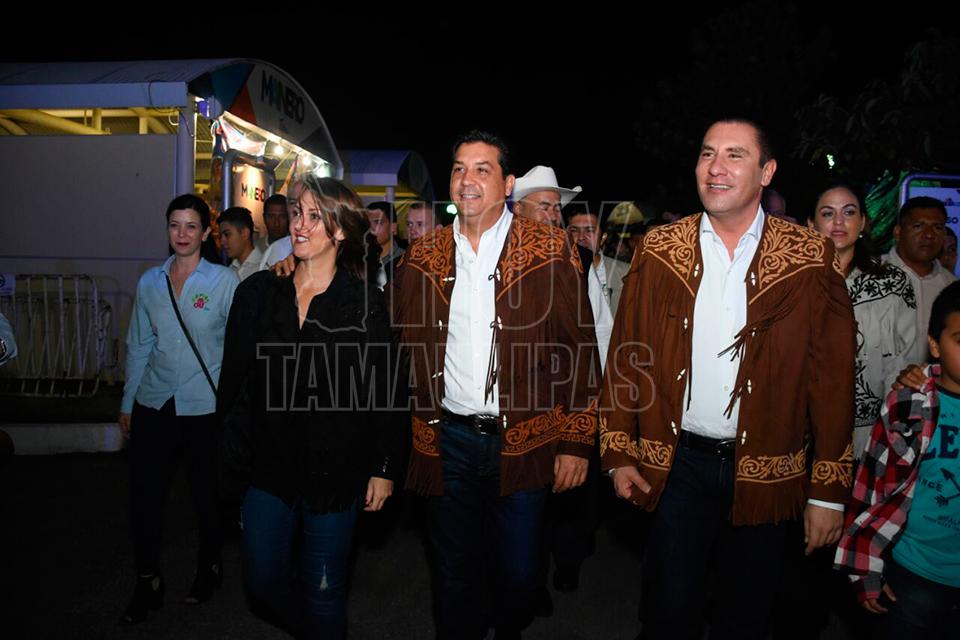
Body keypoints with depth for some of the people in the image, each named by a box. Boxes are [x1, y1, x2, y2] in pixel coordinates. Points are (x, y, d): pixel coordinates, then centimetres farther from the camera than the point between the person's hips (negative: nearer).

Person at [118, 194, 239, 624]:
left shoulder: (225, 281, -6)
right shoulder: (150, 282, 5)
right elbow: (139, 345, 12)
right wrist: (128, 402, 14)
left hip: (205, 407, -3)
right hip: (153, 405, 3)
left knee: (207, 495, 12)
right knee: (144, 494, 6)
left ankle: (209, 568, 35)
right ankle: (147, 582, 26)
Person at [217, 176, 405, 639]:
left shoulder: (365, 302, -8)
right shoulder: (258, 292, 1)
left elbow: (385, 392, -6)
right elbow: (233, 376, 6)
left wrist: (384, 468, -6)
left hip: (335, 470, -3)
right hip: (269, 464, 4)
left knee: (323, 590, 9)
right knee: (262, 579, 14)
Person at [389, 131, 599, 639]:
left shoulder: (548, 250, -5)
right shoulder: (422, 257, 4)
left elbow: (579, 349, -5)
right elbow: (401, 349, 10)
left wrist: (576, 442, -7)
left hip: (523, 441, -2)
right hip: (447, 439, 2)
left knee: (519, 574, 13)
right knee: (454, 576, 15)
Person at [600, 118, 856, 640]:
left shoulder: (810, 260, -5)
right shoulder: (658, 250, -2)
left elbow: (833, 378, -4)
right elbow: (626, 356, 0)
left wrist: (829, 489, -4)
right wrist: (618, 452, -1)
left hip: (766, 471, 0)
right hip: (677, 461, 0)